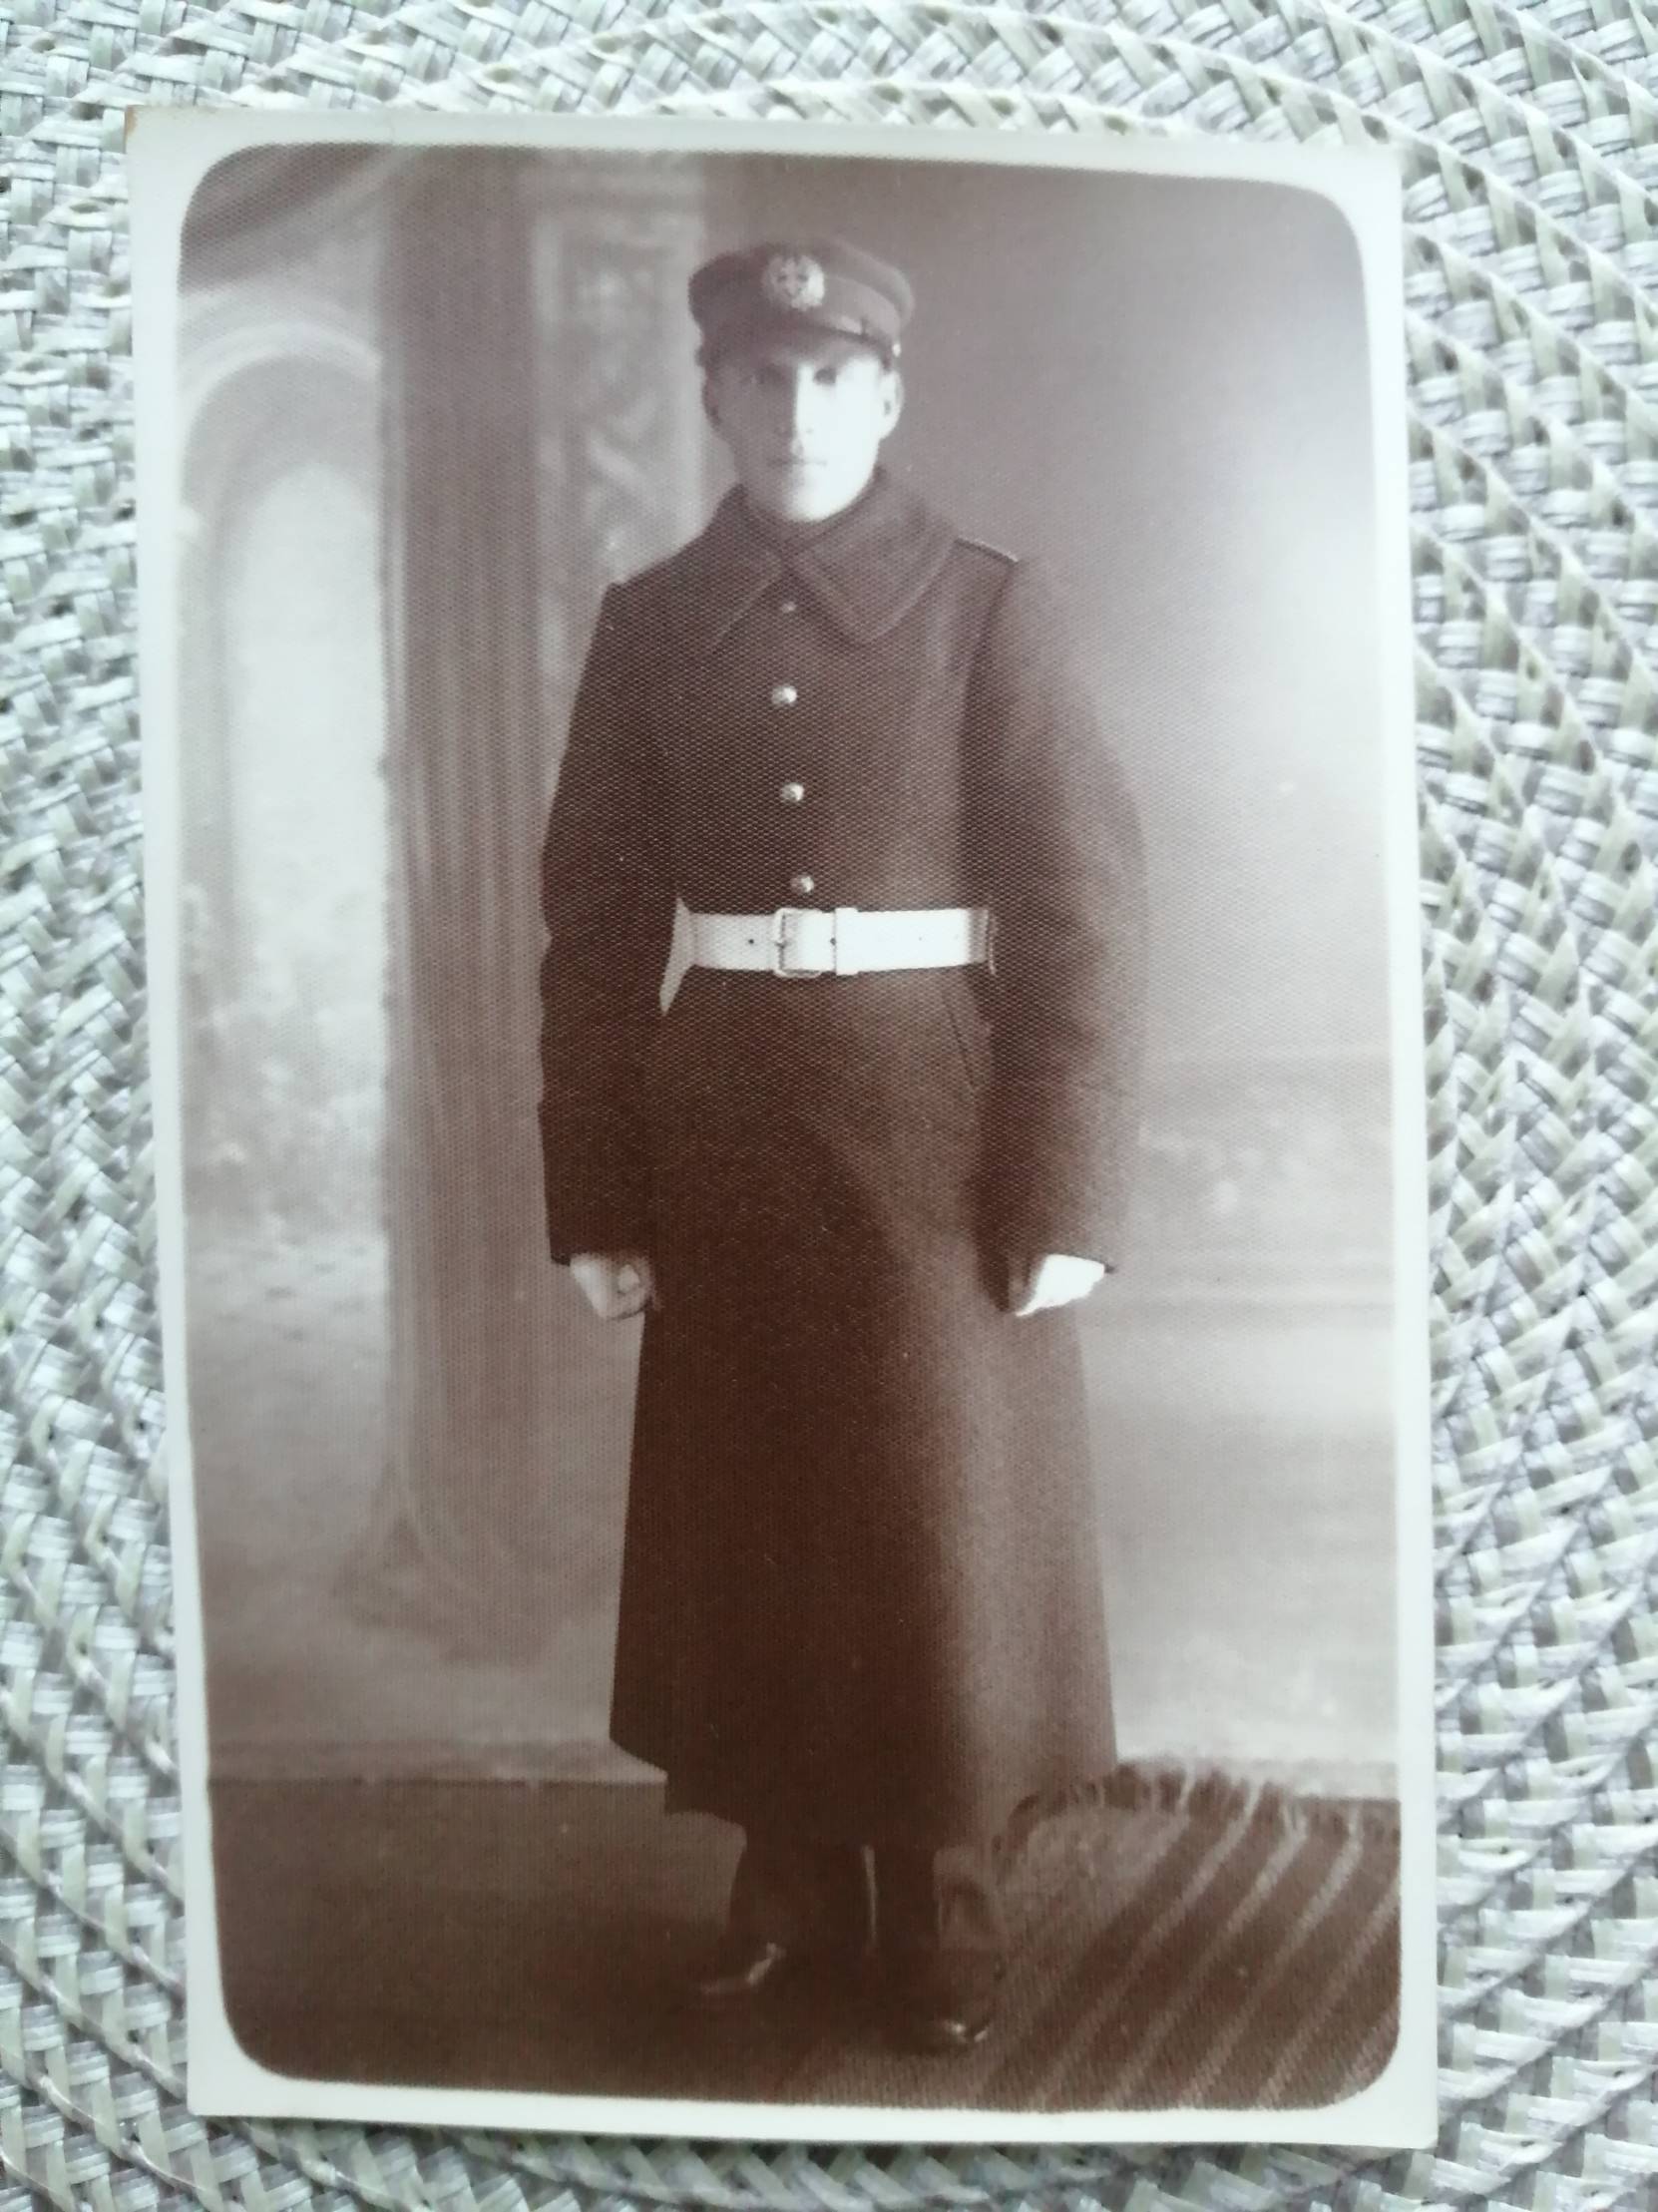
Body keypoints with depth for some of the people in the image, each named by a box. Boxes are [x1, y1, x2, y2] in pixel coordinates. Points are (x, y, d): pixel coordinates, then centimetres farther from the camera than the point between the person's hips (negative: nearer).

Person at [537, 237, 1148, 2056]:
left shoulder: (990, 608, -2)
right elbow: (596, 920, 5)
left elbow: (1084, 918, -5)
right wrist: (594, 1196, 1)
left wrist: (1068, 1199, -11)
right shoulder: (650, 625, 6)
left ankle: (942, 1912, 26)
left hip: (934, 1115, -2)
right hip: (723, 1124, 3)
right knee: (743, 1528, 11)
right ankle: (788, 1879, 32)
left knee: (946, 1525, 6)